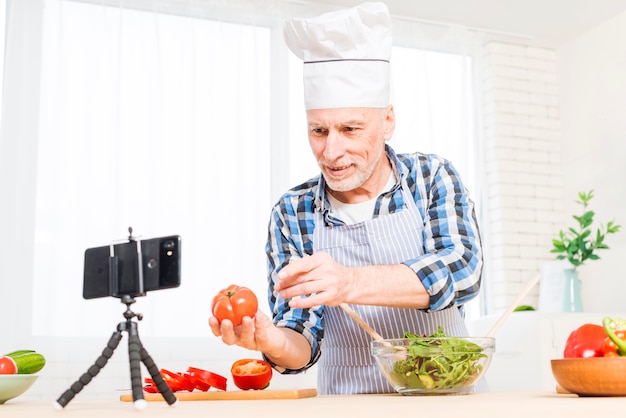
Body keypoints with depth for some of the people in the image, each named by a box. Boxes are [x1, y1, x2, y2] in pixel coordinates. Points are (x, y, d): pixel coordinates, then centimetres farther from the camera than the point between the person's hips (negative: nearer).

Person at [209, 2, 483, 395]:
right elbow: (303, 342, -3)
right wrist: (275, 343, -26)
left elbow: (463, 267, -17)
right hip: (349, 407, 1)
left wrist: (350, 283, -30)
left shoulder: (431, 177, -2)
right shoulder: (292, 215, -1)